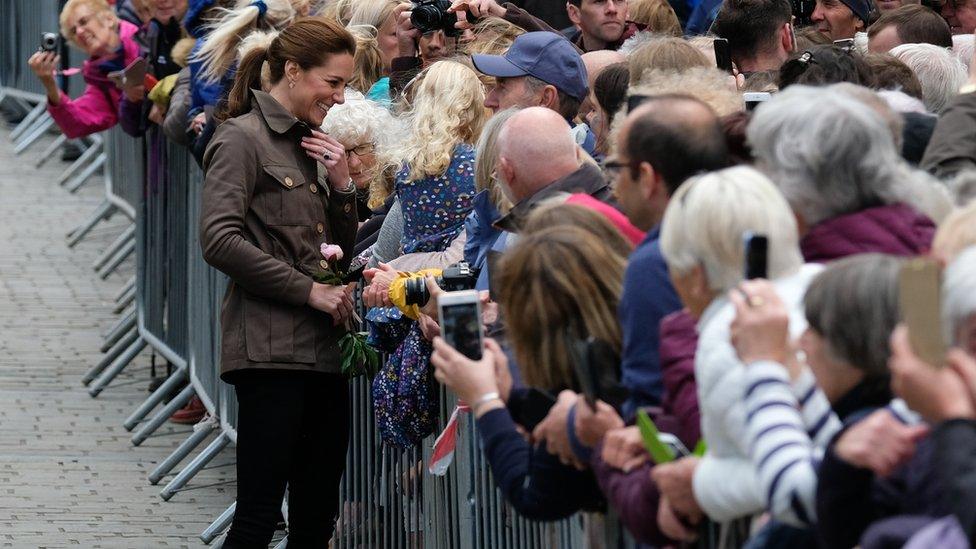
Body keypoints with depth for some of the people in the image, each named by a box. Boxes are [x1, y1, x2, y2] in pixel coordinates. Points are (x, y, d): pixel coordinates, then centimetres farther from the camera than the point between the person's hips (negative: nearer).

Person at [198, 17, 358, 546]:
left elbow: (343, 249, 25)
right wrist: (311, 290, -16)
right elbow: (219, 239, -18)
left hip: (322, 346, 9)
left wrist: (341, 184, 7)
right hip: (271, 347, -8)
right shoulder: (242, 138, -5)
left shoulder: (306, 144, 20)